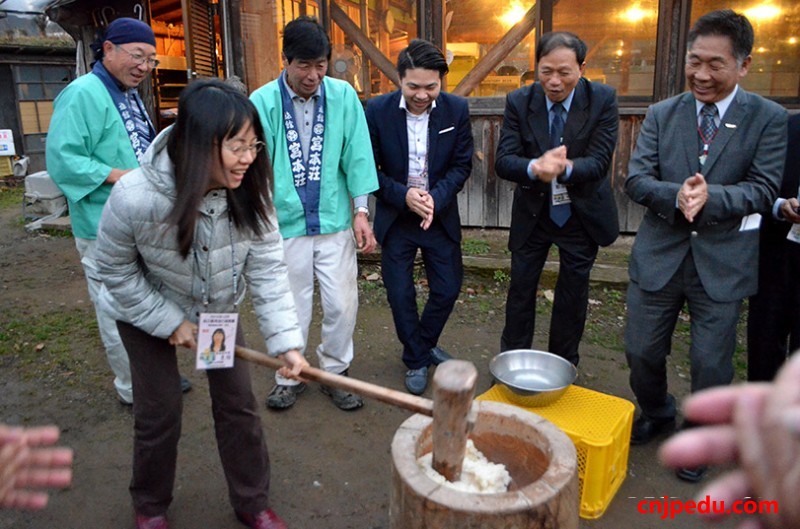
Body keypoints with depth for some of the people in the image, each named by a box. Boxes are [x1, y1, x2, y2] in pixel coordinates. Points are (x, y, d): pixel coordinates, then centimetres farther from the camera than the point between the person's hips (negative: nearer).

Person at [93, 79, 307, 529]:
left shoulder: (249, 194, -24)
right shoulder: (135, 197, -33)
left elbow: (269, 269, -25)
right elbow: (117, 272, -17)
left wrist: (287, 341, -33)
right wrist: (172, 322, -17)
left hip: (218, 308, 3)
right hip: (147, 311, -2)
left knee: (238, 402, 3)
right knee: (160, 411, 3)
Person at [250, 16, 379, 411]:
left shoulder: (343, 96, -3)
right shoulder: (263, 101, -8)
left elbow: (357, 155, -1)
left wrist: (360, 212, -3)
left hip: (335, 221, 1)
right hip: (285, 224, -1)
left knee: (342, 304, 6)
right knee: (291, 306, 12)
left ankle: (335, 372, 29)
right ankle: (289, 376, 33)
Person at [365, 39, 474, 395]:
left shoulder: (457, 109, -8)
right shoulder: (377, 111, -13)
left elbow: (462, 165, -3)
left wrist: (435, 197, -20)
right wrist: (404, 195, -22)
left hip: (441, 215, 2)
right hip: (395, 218, -1)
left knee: (448, 289, 9)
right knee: (401, 295, 4)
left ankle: (426, 343, 38)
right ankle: (417, 360, 28)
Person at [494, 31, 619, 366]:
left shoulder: (602, 100, -13)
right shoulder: (519, 102, -11)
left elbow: (599, 161, -20)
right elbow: (503, 161, -18)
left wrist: (564, 169, -42)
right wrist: (535, 168, -41)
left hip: (582, 213, 0)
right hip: (532, 212, 1)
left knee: (573, 293, 13)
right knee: (520, 289, 9)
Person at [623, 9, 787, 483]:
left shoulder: (769, 119, -3)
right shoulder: (662, 115, 2)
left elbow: (764, 190, -9)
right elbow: (636, 179, -5)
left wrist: (709, 196, -27)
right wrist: (676, 195, -24)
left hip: (723, 261, -2)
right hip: (660, 253, 2)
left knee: (712, 363, 8)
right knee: (642, 351, 12)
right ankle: (657, 415, 42)